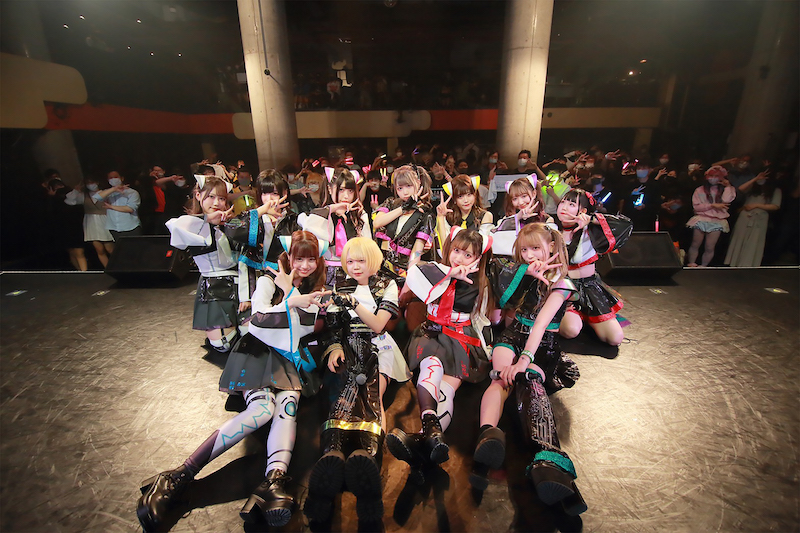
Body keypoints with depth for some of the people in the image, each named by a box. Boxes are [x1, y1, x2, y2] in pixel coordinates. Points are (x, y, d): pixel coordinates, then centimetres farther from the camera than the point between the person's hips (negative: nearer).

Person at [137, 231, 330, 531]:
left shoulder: (316, 291, 15)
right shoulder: (268, 281, 3)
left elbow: (303, 329, 4)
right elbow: (258, 318, -11)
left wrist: (289, 290, -5)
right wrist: (292, 300, -23)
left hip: (290, 357, 3)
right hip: (259, 350, -3)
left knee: (287, 406, -28)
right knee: (262, 409, -29)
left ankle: (274, 483, -44)